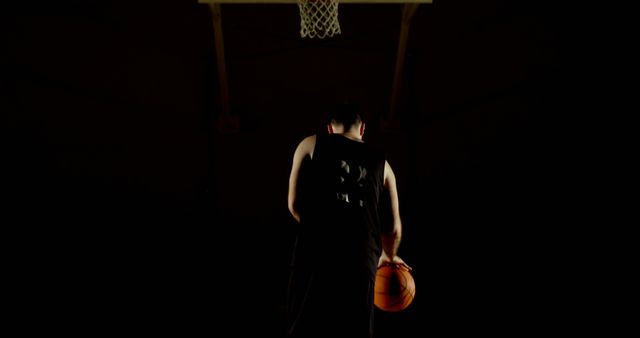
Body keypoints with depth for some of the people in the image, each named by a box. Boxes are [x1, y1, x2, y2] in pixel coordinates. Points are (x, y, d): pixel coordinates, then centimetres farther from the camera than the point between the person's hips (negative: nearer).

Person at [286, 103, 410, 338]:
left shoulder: (311, 144, 15)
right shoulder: (381, 161, 20)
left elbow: (295, 204, 7)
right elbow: (393, 227, 17)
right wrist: (388, 256, 37)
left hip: (316, 252, -2)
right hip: (362, 258, 2)